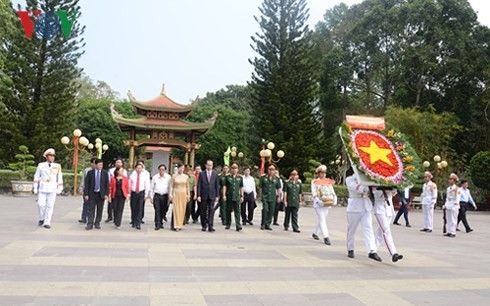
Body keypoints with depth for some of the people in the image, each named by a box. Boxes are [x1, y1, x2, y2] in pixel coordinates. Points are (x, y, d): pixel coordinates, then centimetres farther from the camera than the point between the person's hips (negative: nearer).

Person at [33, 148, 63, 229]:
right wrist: (35, 188, 6)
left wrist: (60, 189, 3)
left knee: (50, 206, -1)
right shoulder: (41, 165, 3)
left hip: (52, 189, 0)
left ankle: (47, 222, 4)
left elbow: (60, 178, 5)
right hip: (42, 188, 0)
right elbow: (36, 177, 8)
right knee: (41, 204, -2)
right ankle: (42, 218, 23)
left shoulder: (57, 166, 2)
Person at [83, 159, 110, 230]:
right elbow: (87, 184, -1)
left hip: (101, 194, 1)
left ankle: (97, 223, 17)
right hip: (92, 194, -1)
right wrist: (86, 194, -6)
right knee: (91, 210, -1)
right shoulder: (90, 173, -1)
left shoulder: (105, 173, 2)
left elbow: (107, 184, 2)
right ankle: (90, 224, 1)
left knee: (100, 210, 6)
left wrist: (106, 194, -5)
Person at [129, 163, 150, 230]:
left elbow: (147, 185, 4)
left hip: (141, 193, -2)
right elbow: (129, 185, 9)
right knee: (133, 209, 8)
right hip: (133, 193, 2)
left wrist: (146, 194, -1)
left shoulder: (145, 175, 2)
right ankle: (133, 223, 22)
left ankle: (138, 224, -7)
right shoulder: (132, 175, 6)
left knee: (140, 209, -9)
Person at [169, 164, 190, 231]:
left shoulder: (186, 177, 6)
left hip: (183, 194, 2)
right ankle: (176, 226, -5)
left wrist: (188, 195, 7)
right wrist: (171, 195, -5)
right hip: (176, 194, -2)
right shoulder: (174, 176, 1)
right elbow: (171, 186, 2)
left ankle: (180, 225, 10)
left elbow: (187, 187, 10)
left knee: (182, 210, 2)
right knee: (176, 210, -6)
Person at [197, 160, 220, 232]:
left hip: (212, 195, 0)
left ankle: (210, 226, -6)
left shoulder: (215, 174, 5)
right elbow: (199, 185, 0)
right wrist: (198, 195, -7)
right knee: (203, 211, 7)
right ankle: (204, 226, 17)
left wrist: (217, 196, 1)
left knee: (211, 210, -6)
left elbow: (217, 185, 6)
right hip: (204, 195, 0)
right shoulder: (201, 174, 2)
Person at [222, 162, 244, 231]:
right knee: (228, 211, 8)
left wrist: (242, 196, 6)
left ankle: (238, 225, -10)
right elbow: (224, 186, 2)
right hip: (229, 197, 0)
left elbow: (241, 187, 11)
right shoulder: (227, 177, 4)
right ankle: (228, 224, 21)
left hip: (236, 197, 0)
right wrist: (224, 195, -6)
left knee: (237, 212, -7)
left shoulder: (240, 178, 9)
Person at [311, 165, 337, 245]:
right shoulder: (315, 182, 3)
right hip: (318, 205, -5)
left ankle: (314, 233, 32)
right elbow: (314, 194, -7)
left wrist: (335, 200, -7)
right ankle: (326, 237, -18)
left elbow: (333, 192, 12)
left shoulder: (329, 182, 16)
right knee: (322, 220, -13)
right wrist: (319, 201, -22)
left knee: (320, 220, 13)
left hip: (327, 204, 5)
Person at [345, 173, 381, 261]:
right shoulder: (350, 179, 1)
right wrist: (364, 188, -37)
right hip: (354, 207, -3)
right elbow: (354, 187, -19)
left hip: (366, 207, 3)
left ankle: (372, 251, -13)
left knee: (368, 228, -7)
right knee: (351, 229, 6)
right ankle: (350, 250, 21)